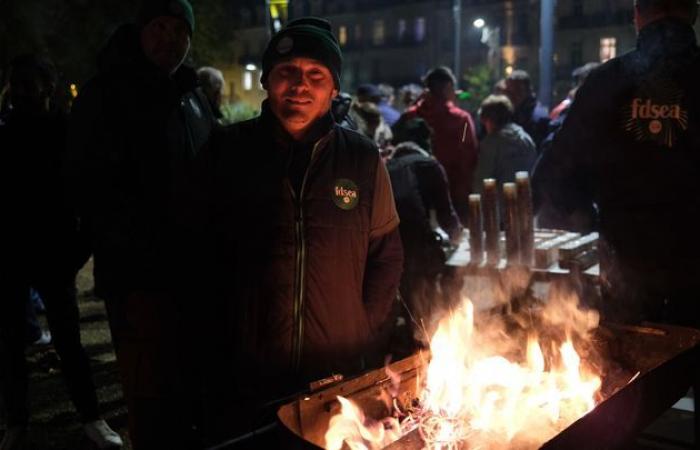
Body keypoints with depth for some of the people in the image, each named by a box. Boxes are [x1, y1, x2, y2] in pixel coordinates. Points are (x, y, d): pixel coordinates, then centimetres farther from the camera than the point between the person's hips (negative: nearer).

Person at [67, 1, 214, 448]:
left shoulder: (192, 97, 17)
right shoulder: (106, 96, -3)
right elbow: (93, 191, -13)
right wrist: (152, 242, -21)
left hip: (195, 270, 6)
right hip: (141, 274, -6)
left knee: (193, 388, 14)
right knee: (155, 399, -2)